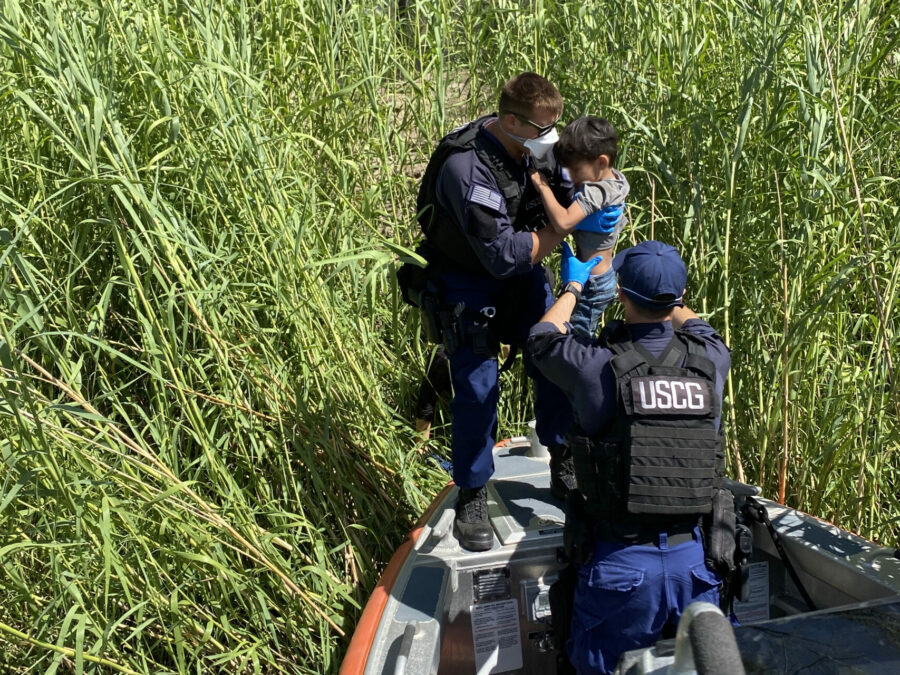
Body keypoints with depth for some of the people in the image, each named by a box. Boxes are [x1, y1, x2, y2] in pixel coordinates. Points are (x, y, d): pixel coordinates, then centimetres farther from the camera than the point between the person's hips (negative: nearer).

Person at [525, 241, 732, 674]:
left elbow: (541, 339, 11)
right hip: (695, 559, 3)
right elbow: (696, 325, 26)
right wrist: (663, 293, 42)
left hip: (621, 563, -3)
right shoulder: (710, 361, -2)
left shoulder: (599, 369, -12)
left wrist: (573, 288, 28)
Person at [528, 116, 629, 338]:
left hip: (591, 284, -10)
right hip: (605, 277, 10)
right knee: (584, 338, 23)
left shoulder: (594, 192, -28)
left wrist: (543, 186, -30)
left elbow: (563, 222, -41)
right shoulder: (615, 180, 1)